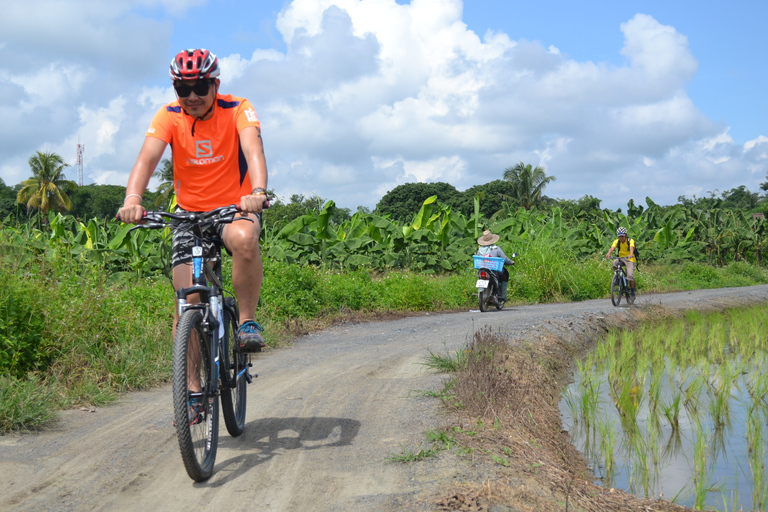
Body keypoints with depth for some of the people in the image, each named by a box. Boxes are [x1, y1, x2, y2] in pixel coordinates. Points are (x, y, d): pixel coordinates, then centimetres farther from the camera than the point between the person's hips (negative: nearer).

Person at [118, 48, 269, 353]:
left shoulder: (238, 109, -11)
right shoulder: (169, 116, -6)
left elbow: (253, 150, -28)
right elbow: (147, 158, -21)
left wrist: (258, 192, -49)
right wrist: (132, 199, -42)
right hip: (189, 213, 2)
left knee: (244, 239, -38)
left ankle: (248, 321, -19)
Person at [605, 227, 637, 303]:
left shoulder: (630, 241, -13)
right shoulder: (617, 241, -4)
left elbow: (631, 248, -33)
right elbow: (612, 248, -22)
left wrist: (630, 255, -55)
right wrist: (608, 254, -44)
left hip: (630, 259, -3)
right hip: (621, 258, 4)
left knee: (630, 275, -21)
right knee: (615, 263, -31)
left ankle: (632, 293, -7)